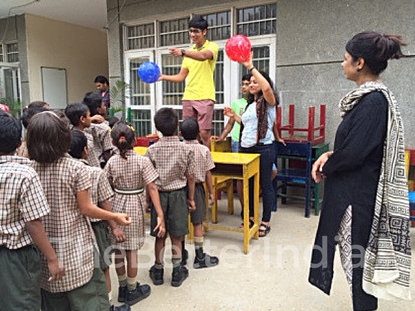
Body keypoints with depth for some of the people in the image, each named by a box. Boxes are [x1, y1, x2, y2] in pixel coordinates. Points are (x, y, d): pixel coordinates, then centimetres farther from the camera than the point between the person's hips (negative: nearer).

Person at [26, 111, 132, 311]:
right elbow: (85, 209, -12)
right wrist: (115, 217, 0)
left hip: (44, 246, 5)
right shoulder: (75, 168, -15)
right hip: (75, 245, -4)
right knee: (88, 293, 9)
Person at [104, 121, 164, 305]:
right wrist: (160, 215, -17)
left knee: (118, 249, 13)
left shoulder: (112, 162, -3)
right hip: (134, 207, -3)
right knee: (131, 250, 7)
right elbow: (152, 188, -16)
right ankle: (131, 291, 22)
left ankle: (122, 288, 29)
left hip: (116, 205, 3)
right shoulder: (142, 161, -11)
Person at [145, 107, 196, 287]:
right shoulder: (186, 150, -9)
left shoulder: (152, 150, -8)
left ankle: (158, 271, 26)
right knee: (176, 236, 9)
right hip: (178, 194, 0)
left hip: (158, 194, 1)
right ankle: (177, 272, 21)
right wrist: (191, 198, 7)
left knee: (159, 236, 12)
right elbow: (190, 177, -4)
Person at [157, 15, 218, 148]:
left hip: (205, 97, -5)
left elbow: (203, 56, -26)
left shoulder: (212, 46, -1)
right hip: (188, 97, 6)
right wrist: (163, 77, 0)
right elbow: (181, 76, 15)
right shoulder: (189, 52, 17)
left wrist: (182, 52, -41)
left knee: (204, 133, -7)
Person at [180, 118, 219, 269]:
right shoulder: (204, 150, -10)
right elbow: (208, 174, -6)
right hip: (197, 188, -1)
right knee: (197, 223, 7)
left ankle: (181, 255, 26)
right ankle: (200, 257, 17)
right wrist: (211, 192, 4)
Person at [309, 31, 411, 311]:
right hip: (354, 190, 9)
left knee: (358, 256, 7)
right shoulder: (369, 97, 8)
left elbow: (354, 152, -23)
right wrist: (330, 155, 0)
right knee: (356, 256, 21)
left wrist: (326, 167, -5)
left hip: (359, 195, -9)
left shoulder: (374, 101, -21)